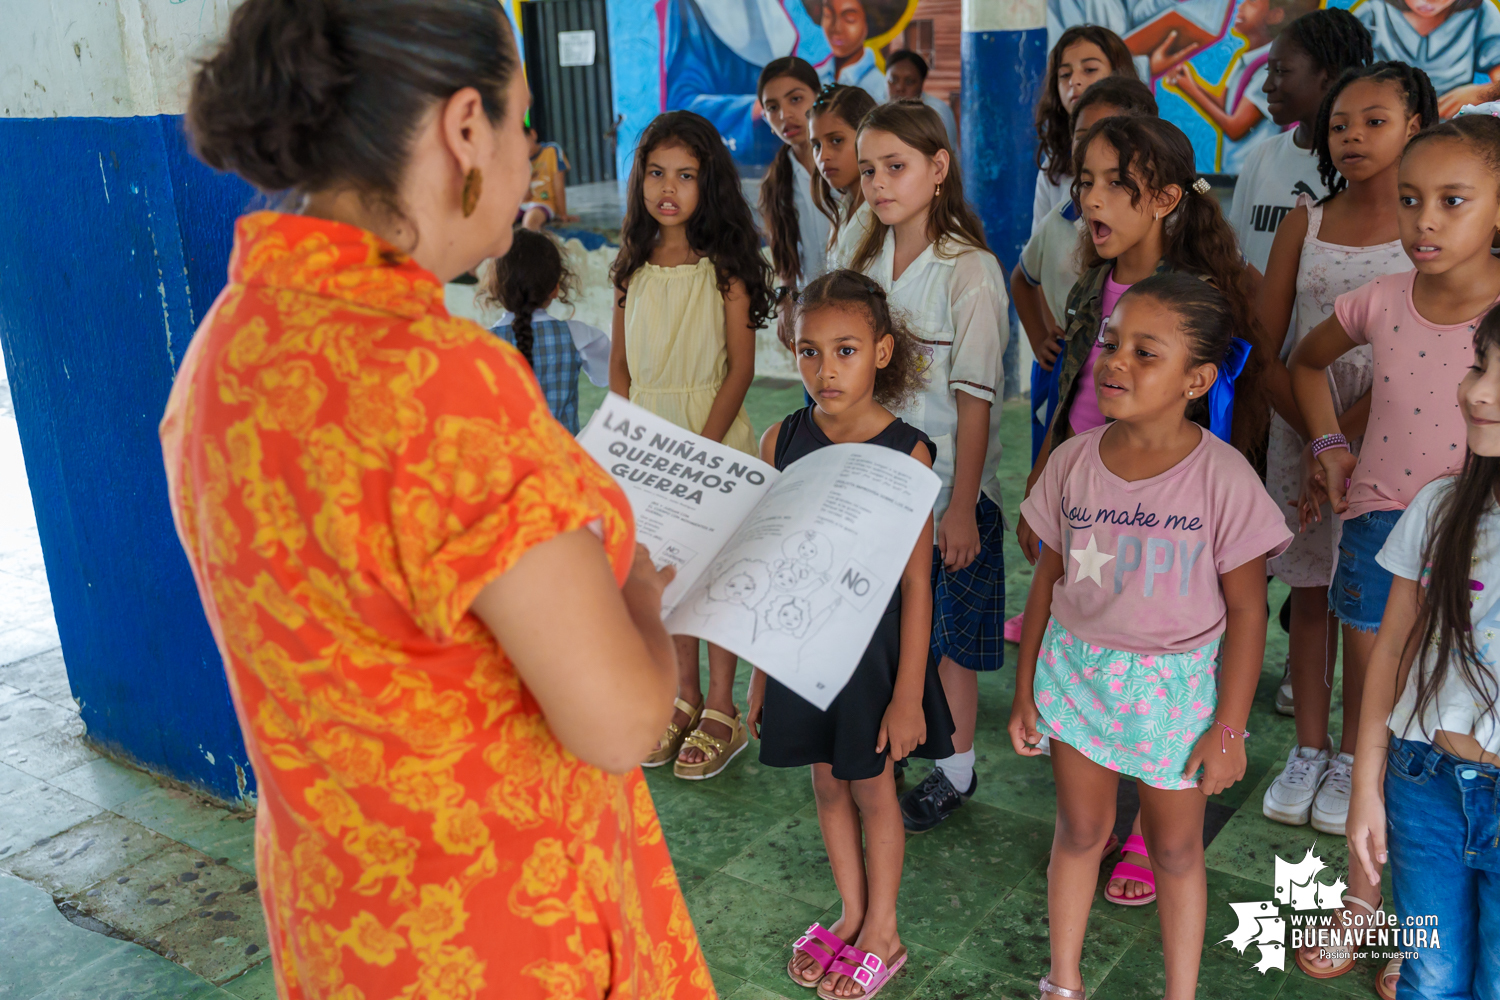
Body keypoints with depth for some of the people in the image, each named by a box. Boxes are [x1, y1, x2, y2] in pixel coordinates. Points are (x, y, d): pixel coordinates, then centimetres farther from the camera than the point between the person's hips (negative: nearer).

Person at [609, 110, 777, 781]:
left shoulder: (725, 268, -8)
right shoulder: (632, 268, 5)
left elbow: (740, 368, -10)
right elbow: (620, 365, 9)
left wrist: (702, 446, -16)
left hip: (712, 429, -4)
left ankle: (722, 710, 19)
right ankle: (685, 696, 29)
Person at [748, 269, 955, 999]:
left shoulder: (905, 453, -16)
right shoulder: (781, 441, -5)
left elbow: (916, 583, -12)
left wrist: (908, 693, -11)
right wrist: (760, 669, 7)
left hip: (873, 645, -3)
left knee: (873, 789, 13)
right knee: (827, 784, 18)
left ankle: (882, 934, 34)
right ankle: (852, 916, 40)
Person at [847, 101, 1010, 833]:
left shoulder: (968, 270, -13)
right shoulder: (869, 263, 6)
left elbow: (975, 399, -14)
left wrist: (961, 505, -15)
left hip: (947, 485, -5)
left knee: (951, 636, 8)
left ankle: (956, 770, 25)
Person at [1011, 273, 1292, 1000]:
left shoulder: (1223, 477, -18)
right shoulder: (1073, 461, -9)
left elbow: (1246, 609, -11)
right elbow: (1049, 578, 1)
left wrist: (1228, 728, -8)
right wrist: (1025, 688, 5)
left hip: (1175, 681, -2)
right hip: (1078, 668, 3)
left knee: (1175, 849, 15)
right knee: (1080, 831, 17)